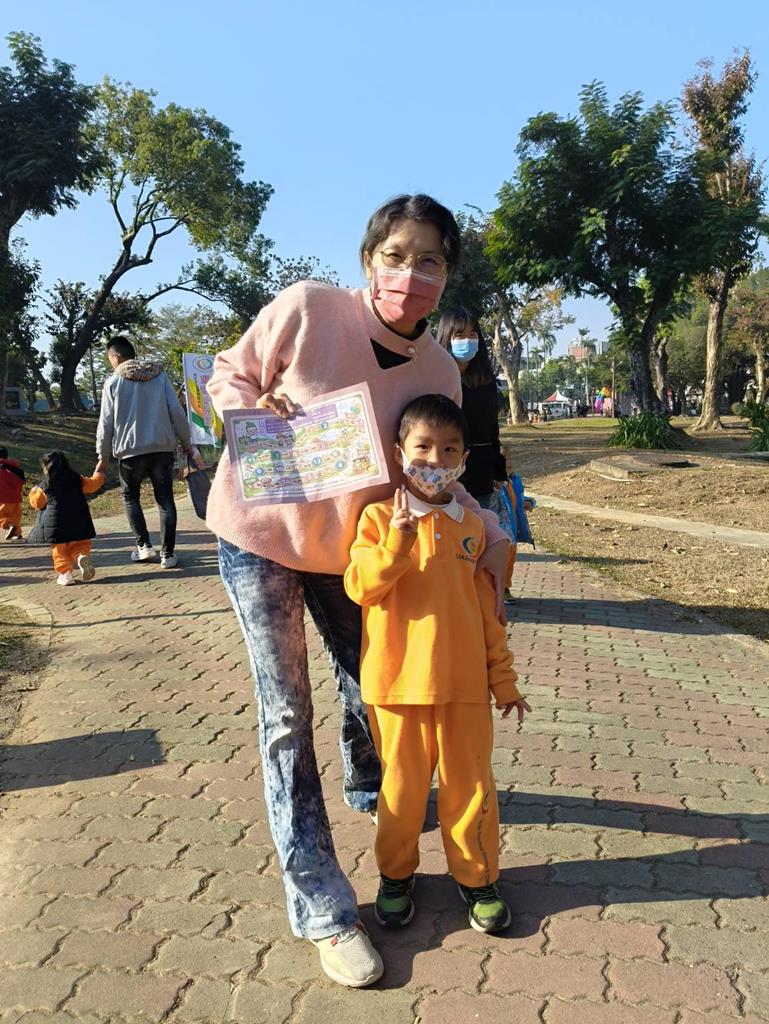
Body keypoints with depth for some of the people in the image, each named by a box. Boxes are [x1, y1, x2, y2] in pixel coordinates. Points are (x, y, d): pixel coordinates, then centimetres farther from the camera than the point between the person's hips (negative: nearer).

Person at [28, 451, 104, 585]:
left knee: (59, 550, 10)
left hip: (55, 523, -2)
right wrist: (98, 477, 38)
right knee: (79, 544, 11)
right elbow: (92, 484, 17)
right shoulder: (77, 480, 7)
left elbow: (38, 503, 16)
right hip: (79, 520, 2)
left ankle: (65, 572, 0)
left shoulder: (44, 486, 3)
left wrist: (33, 493, 37)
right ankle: (82, 556, -21)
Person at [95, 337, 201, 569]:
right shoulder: (160, 375, 8)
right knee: (165, 499, 6)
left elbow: (106, 423, 1)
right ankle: (168, 554, 1)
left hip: (131, 450, -2)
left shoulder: (113, 381, 1)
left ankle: (144, 545, 10)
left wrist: (103, 457, 9)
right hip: (163, 447, 2)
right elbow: (177, 412, 3)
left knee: (130, 496, 18)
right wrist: (186, 443, 12)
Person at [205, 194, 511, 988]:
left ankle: (365, 786, 54)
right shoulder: (305, 309, -22)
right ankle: (320, 908, 11)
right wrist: (256, 415, -28)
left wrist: (490, 535, -10)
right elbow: (228, 374, -8)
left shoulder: (439, 372, -10)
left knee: (366, 681, 18)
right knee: (286, 715, -1)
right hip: (259, 535, -4)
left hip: (346, 543, 4)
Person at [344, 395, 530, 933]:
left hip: (465, 681, 2)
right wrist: (398, 539, -24)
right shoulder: (380, 517, -3)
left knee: (470, 783, 11)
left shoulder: (471, 525, 4)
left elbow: (487, 608, 9)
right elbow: (360, 587, -12)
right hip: (398, 680, -2)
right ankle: (396, 873, 35)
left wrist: (504, 680, 11)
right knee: (403, 784, 13)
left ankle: (478, 876, 32)